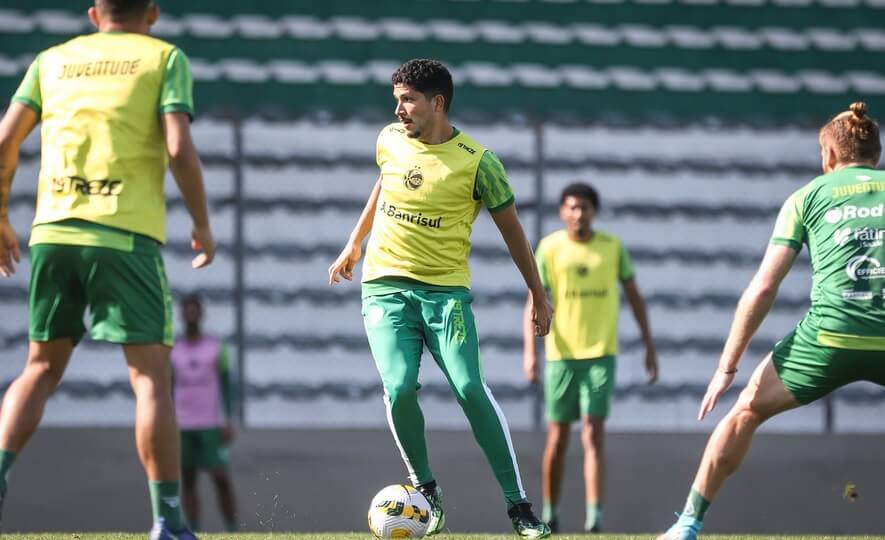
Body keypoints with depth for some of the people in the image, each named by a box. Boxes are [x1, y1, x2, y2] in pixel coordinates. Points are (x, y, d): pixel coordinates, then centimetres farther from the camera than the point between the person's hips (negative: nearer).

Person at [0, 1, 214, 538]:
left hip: (53, 231, 4)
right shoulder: (165, 58, 6)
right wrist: (203, 226, 5)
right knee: (151, 374, -1)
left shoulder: (54, 59, 16)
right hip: (127, 233, -4)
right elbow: (179, 149, -6)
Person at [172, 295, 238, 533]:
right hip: (182, 426, 2)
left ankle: (233, 532, -4)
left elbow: (226, 386, 1)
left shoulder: (216, 348, 2)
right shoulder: (172, 352, 8)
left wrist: (228, 422, -8)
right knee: (187, 479, 0)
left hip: (210, 425, -2)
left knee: (221, 478, -9)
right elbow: (169, 391, 9)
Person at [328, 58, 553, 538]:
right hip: (385, 287, 3)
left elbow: (509, 227, 2)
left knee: (470, 389, -18)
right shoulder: (390, 140, 4)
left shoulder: (476, 161, -8)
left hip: (445, 289, -3)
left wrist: (537, 293, 5)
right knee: (399, 390, -17)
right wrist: (354, 245, 31)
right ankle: (426, 491, 4)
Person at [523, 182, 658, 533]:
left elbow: (634, 297, 11)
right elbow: (535, 302, -3)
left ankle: (594, 519, -15)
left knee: (593, 434, -11)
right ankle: (549, 515, 21)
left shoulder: (613, 246, 4)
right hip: (562, 354, 0)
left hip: (602, 353, 0)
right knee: (557, 437, 7)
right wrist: (530, 351, -14)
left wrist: (649, 346, 9)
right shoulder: (550, 248, 0)